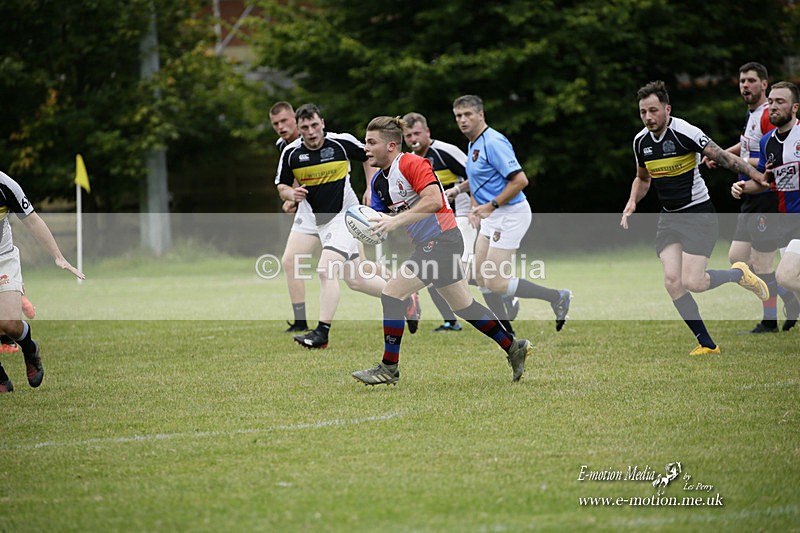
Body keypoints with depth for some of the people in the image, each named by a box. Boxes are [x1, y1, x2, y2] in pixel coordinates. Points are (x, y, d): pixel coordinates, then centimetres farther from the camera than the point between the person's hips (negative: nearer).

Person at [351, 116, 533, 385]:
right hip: (429, 245, 10)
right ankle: (513, 347, 28)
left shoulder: (411, 164, -15)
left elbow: (434, 201, -27)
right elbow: (380, 220, 14)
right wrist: (368, 228, -9)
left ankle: (389, 368, -9)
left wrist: (396, 220, -29)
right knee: (464, 306, 17)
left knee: (391, 294, -14)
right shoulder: (379, 180, 13)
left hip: (441, 240, -10)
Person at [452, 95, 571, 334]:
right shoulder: (473, 145, 12)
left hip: (510, 214, -10)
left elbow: (520, 180, -25)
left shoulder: (493, 142, -19)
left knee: (494, 282, -12)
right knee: (481, 277, 9)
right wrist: (476, 209, 12)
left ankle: (557, 297, -3)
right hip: (492, 217, 10)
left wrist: (491, 206, -20)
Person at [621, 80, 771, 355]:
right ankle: (707, 343, 2)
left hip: (699, 214, -6)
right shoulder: (641, 141, 4)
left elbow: (723, 157, -18)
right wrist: (632, 203, 5)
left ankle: (739, 274, 15)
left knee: (692, 282, -15)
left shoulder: (685, 132, -18)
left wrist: (758, 176, -25)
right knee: (672, 281, -9)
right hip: (669, 217, 6)